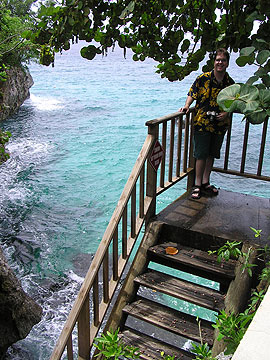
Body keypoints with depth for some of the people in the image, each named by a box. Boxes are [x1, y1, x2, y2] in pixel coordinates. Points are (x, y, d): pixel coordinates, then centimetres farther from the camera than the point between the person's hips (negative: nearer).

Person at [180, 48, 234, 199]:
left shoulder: (230, 83, 3)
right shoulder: (203, 78, -6)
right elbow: (192, 94, 2)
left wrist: (226, 113, -4)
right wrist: (187, 106, -15)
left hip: (220, 125, 4)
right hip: (202, 123, -4)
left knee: (211, 154, 13)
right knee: (201, 155, -1)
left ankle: (206, 183, 26)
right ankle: (198, 185, 10)